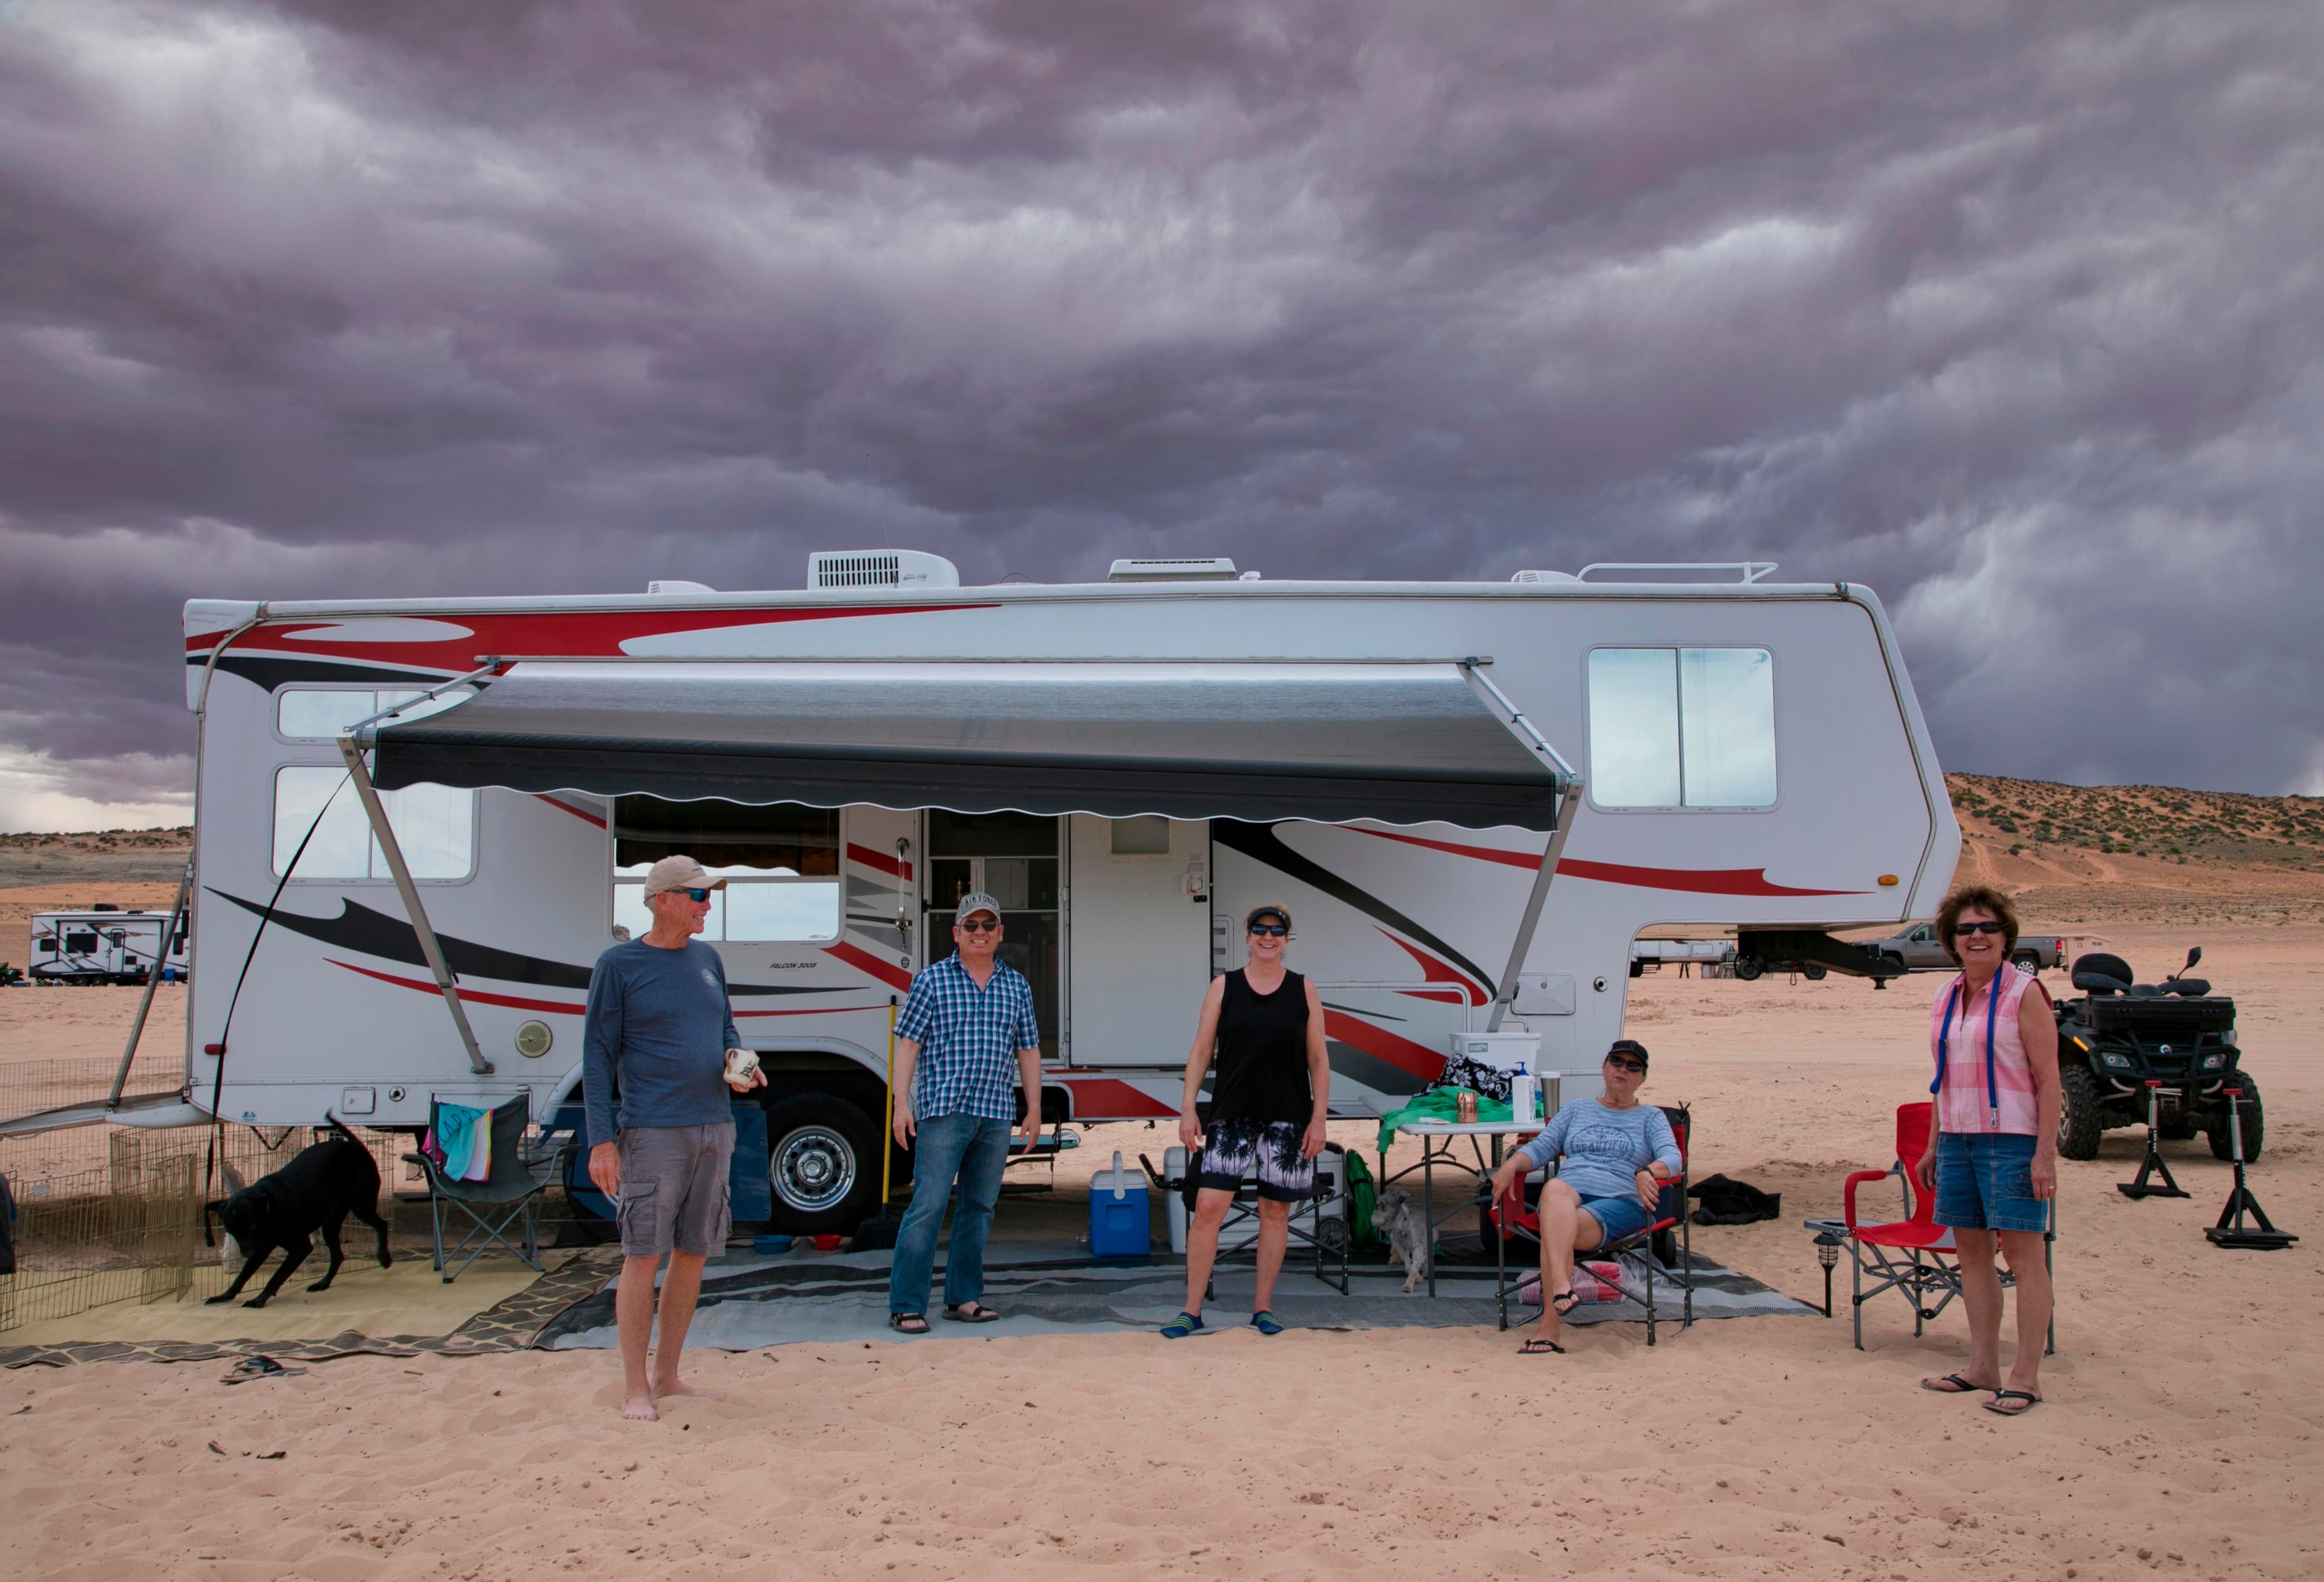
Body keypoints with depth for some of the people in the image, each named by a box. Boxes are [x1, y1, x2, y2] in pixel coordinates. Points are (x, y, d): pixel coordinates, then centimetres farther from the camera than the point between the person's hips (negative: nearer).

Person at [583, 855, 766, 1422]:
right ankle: (635, 1388, 7)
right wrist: (601, 1139, -11)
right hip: (652, 1131, -6)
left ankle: (668, 1375, 23)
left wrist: (739, 1066, 1)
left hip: (714, 1129, 6)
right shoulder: (619, 965, -5)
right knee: (643, 1256, -3)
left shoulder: (708, 958, 12)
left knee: (694, 1253, 11)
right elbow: (597, 1055, -5)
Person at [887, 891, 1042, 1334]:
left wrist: (1033, 1108, 12)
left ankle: (963, 1298, 20)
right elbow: (908, 1043, -1)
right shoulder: (931, 980, 2)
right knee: (928, 1206, -7)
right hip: (942, 1112, -5)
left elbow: (1028, 1050, 16)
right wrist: (902, 1103, -8)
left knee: (980, 1209, 10)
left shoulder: (1016, 986, 13)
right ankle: (905, 1305, -2)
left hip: (996, 1115, 5)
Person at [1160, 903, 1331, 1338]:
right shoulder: (1223, 987, 3)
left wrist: (1318, 1120, -2)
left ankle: (1263, 1307, 19)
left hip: (1287, 1118, 1)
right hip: (1230, 1116, 0)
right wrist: (1187, 1110, -4)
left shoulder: (1304, 990, 3)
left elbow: (1318, 1059, 4)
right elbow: (1201, 1052, 3)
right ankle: (1191, 1310, 1)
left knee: (1276, 1211, 6)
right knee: (1207, 1208, -7)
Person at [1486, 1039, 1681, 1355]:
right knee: (1554, 1188, -40)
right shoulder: (1577, 1110, 28)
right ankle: (1561, 1287, -56)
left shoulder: (1650, 1117, 20)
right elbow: (1541, 1148, 19)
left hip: (1620, 1201, -1)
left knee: (1556, 1231, -36)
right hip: (1571, 1191, 2)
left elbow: (1673, 1158, 2)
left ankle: (1549, 1326, -41)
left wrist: (1647, 1173, -22)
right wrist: (1511, 1164, -4)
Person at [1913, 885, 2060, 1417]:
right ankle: (1983, 1368, 19)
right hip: (1958, 1138, 7)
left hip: (2013, 1138, -7)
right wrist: (1933, 1147, 18)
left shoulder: (2024, 993, -7)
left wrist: (2045, 1152, -16)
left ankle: (2026, 1378, 2)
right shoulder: (1947, 999, 12)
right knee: (1971, 1252, 10)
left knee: (2024, 1254, -3)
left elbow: (2049, 1079, -10)